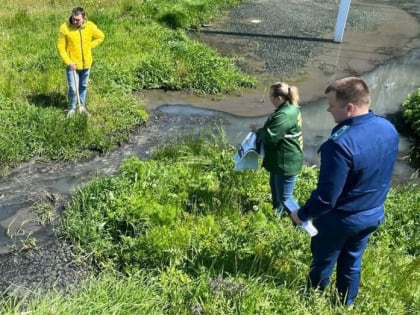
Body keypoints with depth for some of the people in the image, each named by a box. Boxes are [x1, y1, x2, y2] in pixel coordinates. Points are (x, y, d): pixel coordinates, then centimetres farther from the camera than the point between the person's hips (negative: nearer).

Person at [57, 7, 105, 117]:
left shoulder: (90, 26, -10)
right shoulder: (64, 28, -17)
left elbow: (101, 37, 8)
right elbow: (61, 47, -11)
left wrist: (89, 46, -3)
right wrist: (68, 62, -18)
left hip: (86, 63, 3)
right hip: (72, 65, -3)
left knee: (83, 86, 18)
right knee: (73, 89, -5)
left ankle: (82, 106, 38)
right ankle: (72, 108, 19)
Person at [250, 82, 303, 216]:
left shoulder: (285, 115, -30)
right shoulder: (290, 109, 4)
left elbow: (270, 137, -30)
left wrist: (258, 130, -11)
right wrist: (261, 129, 2)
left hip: (286, 162, -11)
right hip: (280, 159, 11)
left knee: (285, 198, -1)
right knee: (275, 188, 29)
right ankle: (276, 215, 51)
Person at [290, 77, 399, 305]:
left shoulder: (341, 143, -34)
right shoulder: (389, 129, -8)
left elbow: (327, 197, -29)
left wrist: (301, 214, -13)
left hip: (340, 220, -6)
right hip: (373, 215, 6)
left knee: (323, 263, 19)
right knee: (352, 263, 25)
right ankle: (345, 306, 45)